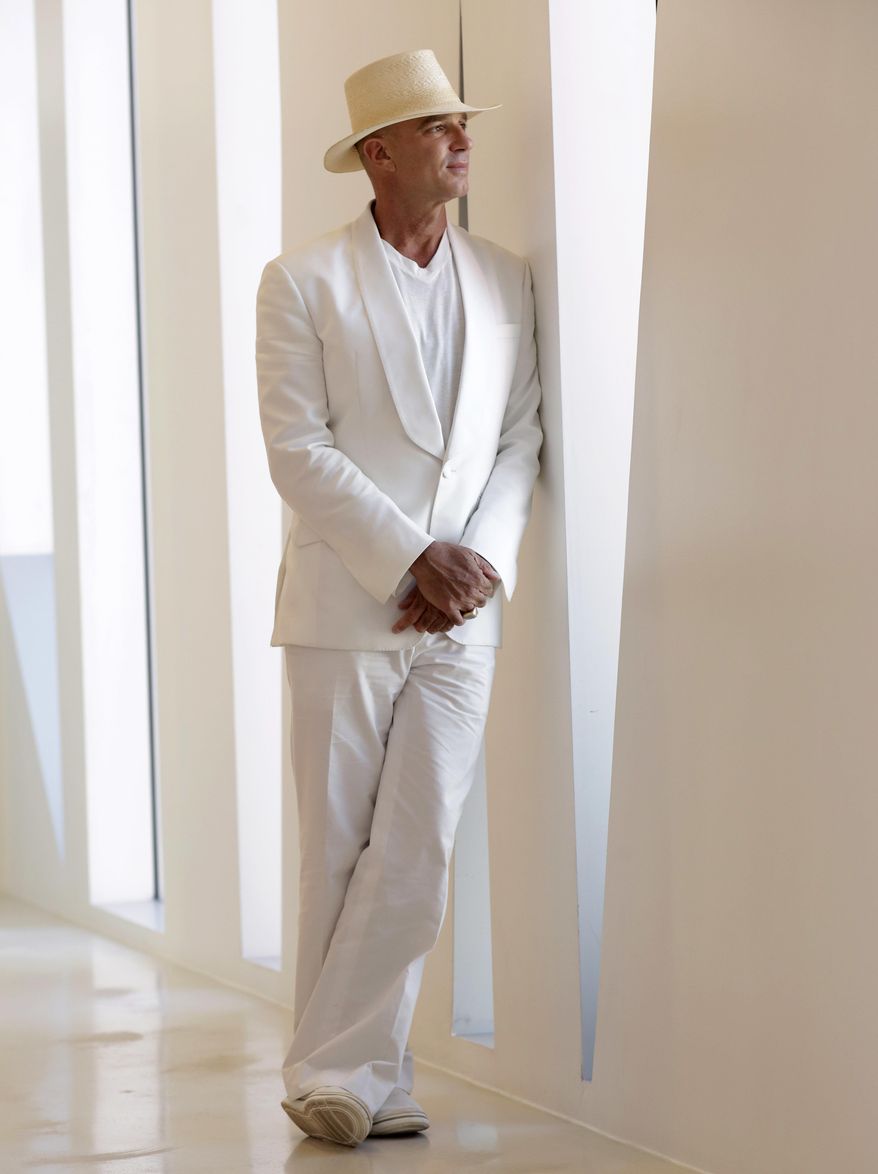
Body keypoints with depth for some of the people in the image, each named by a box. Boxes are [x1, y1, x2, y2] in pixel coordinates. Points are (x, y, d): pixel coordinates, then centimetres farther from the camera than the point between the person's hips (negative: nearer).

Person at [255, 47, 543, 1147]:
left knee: (417, 854, -5)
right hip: (344, 606, -3)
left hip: (461, 615, 3)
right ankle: (360, 1075, 13)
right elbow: (298, 451, -7)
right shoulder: (303, 282, 0)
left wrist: (475, 562, -7)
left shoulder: (505, 280, 12)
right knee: (338, 852, 2)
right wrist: (414, 559, -14)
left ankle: (337, 1069, 5)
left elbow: (521, 439, 9)